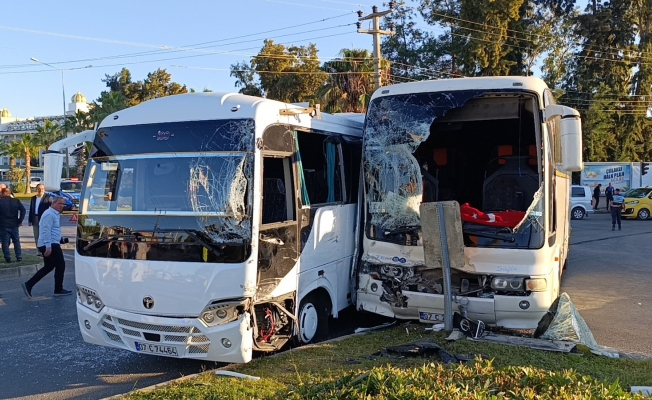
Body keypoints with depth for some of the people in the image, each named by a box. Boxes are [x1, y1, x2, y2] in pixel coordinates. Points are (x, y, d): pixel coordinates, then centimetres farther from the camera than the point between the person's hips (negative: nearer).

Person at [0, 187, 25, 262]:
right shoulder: (16, 201, 1)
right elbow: (23, 210, -6)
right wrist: (20, 220, -2)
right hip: (14, 225, 2)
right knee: (16, 241, 12)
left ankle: (7, 258, 3)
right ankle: (19, 257, 11)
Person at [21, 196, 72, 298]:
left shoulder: (54, 214, 16)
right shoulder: (50, 214, -16)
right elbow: (46, 231, -24)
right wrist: (48, 246, -28)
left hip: (50, 245, 10)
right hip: (51, 245, -10)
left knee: (48, 267, 15)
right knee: (60, 265, -1)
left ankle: (28, 284, 10)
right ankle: (58, 290, 8)